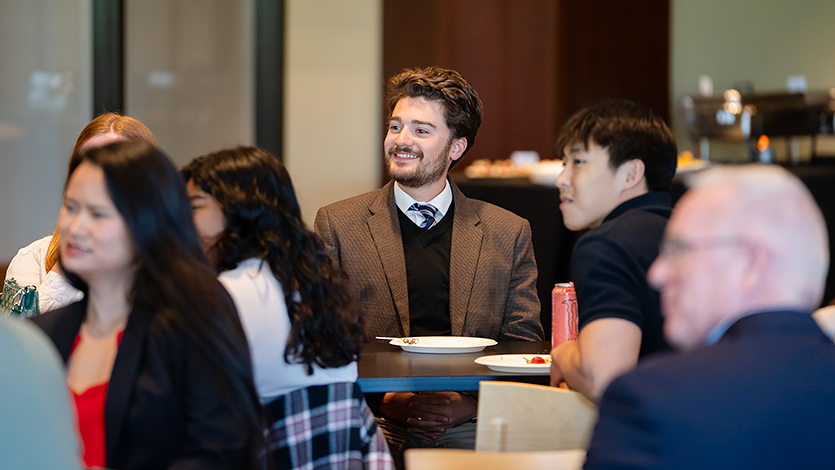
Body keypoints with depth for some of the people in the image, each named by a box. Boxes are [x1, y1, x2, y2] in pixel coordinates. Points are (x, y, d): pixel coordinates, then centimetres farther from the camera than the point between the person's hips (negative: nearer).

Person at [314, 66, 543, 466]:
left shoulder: (509, 234, 12)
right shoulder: (337, 224, 9)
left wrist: (471, 403, -10)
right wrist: (386, 400, -11)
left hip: (469, 426, 2)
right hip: (374, 423, -1)